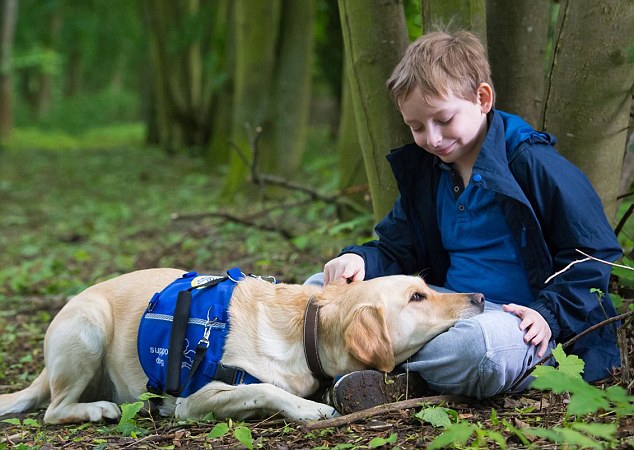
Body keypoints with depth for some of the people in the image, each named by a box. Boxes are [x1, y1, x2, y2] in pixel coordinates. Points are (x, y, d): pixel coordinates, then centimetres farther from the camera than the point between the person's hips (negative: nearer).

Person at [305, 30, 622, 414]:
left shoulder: (534, 163, -8)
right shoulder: (422, 170, 13)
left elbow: (592, 256, -5)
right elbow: (396, 250, 17)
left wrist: (549, 313, -18)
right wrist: (361, 260, -6)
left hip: (519, 319, -7)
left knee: (480, 349, -44)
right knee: (322, 289, -1)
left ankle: (388, 379, -19)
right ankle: (357, 378, -29)